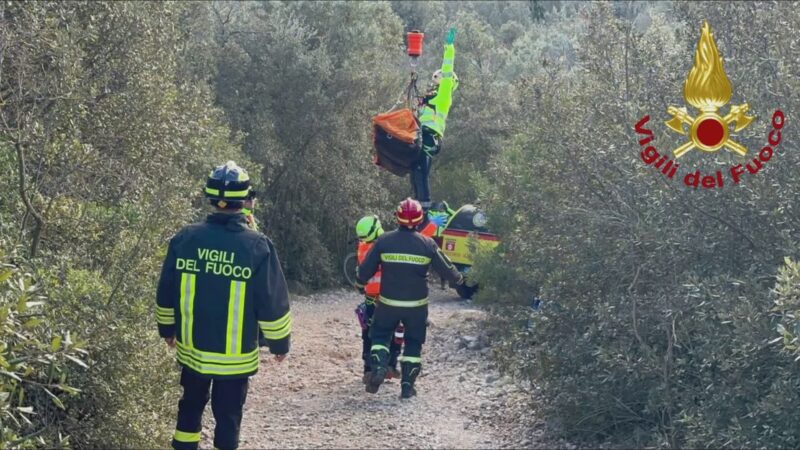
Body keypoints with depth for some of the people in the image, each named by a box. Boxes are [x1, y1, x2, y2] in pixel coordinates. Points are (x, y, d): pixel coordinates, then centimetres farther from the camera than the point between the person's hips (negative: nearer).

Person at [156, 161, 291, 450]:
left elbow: (166, 294, 4)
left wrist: (167, 329, 20)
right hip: (236, 356, -3)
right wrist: (279, 343, 4)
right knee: (228, 416, 7)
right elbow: (273, 304, -10)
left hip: (192, 349, 3)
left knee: (191, 407, 22)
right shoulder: (258, 247, -15)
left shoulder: (184, 239, -6)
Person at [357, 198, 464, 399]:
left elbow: (366, 269, -3)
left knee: (380, 336, 18)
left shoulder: (383, 241, -9)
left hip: (388, 303, 0)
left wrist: (360, 282, 19)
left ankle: (378, 367, -7)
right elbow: (446, 269, 1)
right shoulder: (427, 244, -9)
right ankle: (407, 385, 11)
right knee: (413, 343, 15)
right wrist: (459, 279, 22)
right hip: (417, 305, 0)